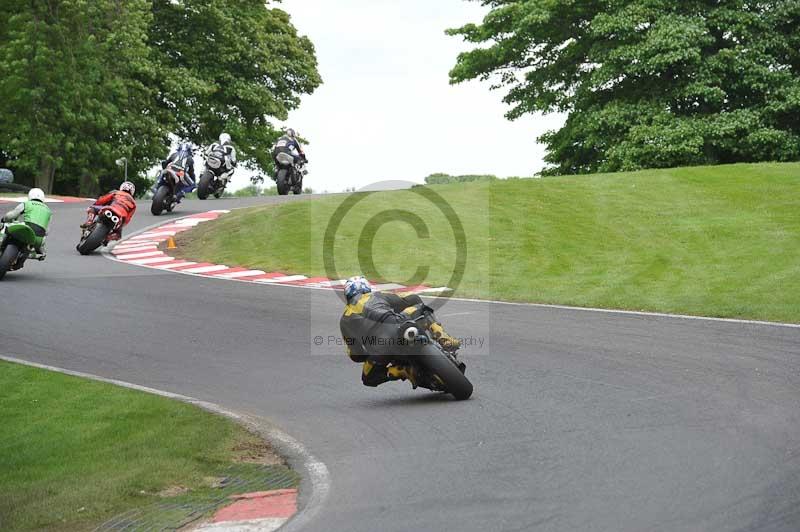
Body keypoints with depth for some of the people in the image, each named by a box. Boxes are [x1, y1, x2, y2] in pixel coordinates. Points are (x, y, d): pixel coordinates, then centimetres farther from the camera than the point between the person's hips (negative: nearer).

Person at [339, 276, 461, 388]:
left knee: (368, 378, 29)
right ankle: (443, 339, 2)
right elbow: (414, 299, 24)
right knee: (421, 308, 26)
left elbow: (353, 354, 26)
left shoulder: (344, 320, 26)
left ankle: (403, 371, 2)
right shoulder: (376, 296, 24)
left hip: (379, 354, 1)